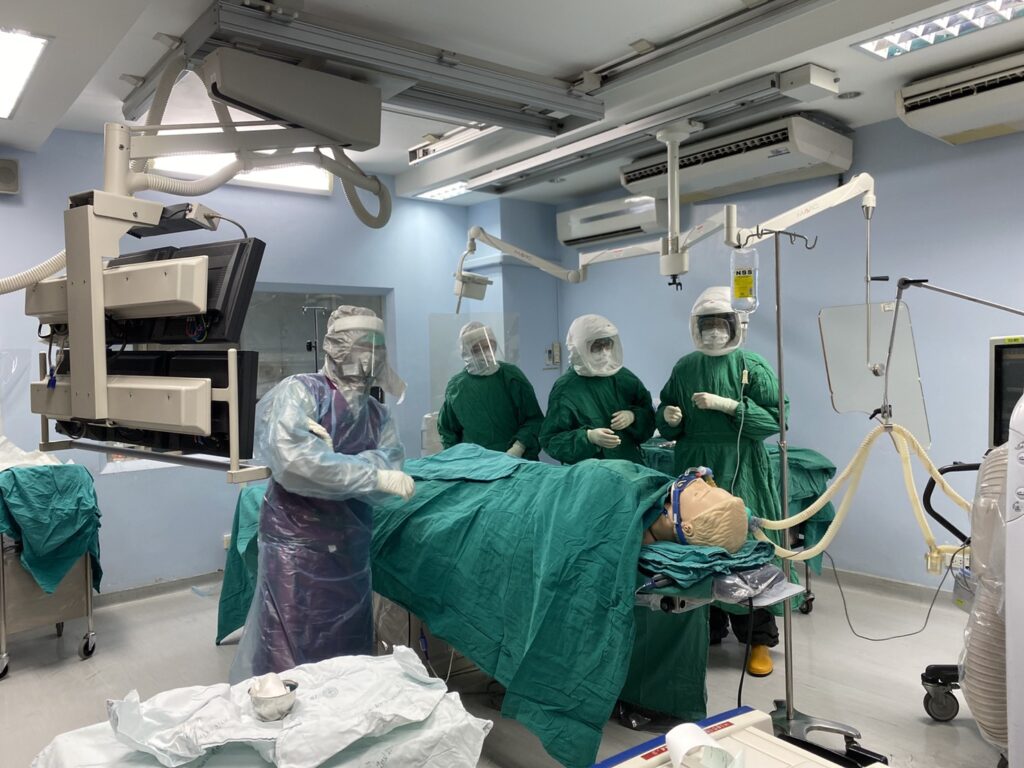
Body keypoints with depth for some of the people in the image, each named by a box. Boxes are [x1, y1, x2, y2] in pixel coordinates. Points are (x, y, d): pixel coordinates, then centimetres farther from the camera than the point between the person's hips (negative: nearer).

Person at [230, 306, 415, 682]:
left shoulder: (379, 416, 6)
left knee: (347, 655, 15)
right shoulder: (300, 391, -11)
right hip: (295, 544, -6)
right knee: (286, 659, 2)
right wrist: (374, 475, -27)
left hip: (349, 548, 6)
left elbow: (389, 472, -10)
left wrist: (330, 457, -26)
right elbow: (291, 457, -29)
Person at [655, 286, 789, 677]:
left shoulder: (753, 366, -3)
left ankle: (759, 639, 13)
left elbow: (777, 418, -10)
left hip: (741, 471, -3)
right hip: (694, 469, 4)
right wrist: (669, 417, -7)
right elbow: (669, 427, 16)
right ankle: (709, 628, 25)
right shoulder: (684, 368, 9)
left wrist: (728, 405, -18)